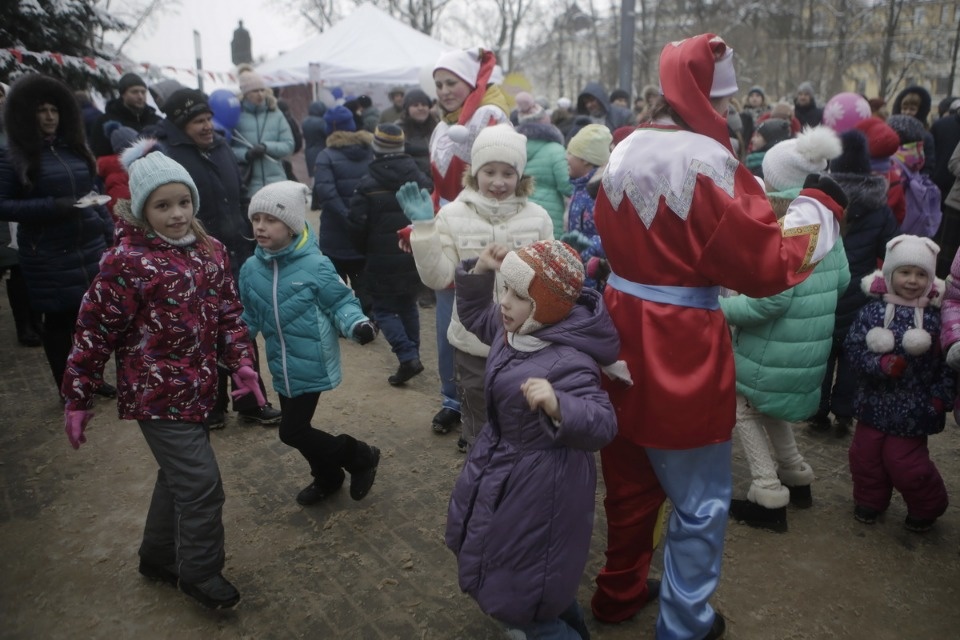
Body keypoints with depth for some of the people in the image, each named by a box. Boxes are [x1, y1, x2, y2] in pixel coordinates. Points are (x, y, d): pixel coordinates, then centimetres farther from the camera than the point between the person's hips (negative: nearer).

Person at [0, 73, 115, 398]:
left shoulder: (75, 147, 12)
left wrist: (109, 233, 10)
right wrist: (52, 207, -20)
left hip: (91, 248, 4)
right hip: (50, 257, -4)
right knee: (59, 322, 5)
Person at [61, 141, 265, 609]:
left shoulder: (210, 251, 4)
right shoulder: (126, 262, -15)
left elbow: (228, 314, 10)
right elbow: (94, 332, -12)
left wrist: (241, 363, 0)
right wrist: (76, 399, -7)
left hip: (196, 390, 7)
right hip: (156, 395, -7)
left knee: (179, 475, 20)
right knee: (201, 483, -4)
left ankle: (159, 557, 42)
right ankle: (200, 574, 18)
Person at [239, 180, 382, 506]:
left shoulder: (315, 265, -17)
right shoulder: (251, 269, -1)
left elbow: (341, 303, -10)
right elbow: (249, 318, 10)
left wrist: (357, 324, -29)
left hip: (311, 364, -6)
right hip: (282, 367, 6)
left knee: (292, 432, -4)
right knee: (297, 428, 18)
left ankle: (362, 457, 17)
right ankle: (327, 478, 45)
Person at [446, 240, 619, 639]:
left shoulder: (568, 361, -32)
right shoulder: (512, 329, -5)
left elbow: (602, 425, -35)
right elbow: (474, 314, 13)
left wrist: (558, 407, -54)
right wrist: (479, 273, -4)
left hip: (541, 484, -10)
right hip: (500, 465, 10)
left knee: (515, 591, 7)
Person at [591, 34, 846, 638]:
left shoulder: (625, 152, 6)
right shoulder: (705, 159, -17)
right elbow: (766, 263, -18)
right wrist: (821, 204, -2)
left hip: (623, 332, 8)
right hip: (681, 347, -8)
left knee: (630, 475, 23)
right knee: (701, 501, 12)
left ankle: (620, 592, 41)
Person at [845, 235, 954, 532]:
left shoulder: (935, 318, -8)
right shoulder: (872, 312, -8)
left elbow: (948, 362, -3)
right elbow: (855, 347, -10)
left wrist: (941, 397, -8)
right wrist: (881, 364, -25)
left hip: (913, 409, -2)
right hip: (874, 403, 2)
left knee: (906, 463, 5)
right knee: (865, 455, 13)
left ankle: (926, 508, 34)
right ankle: (869, 501, 38)